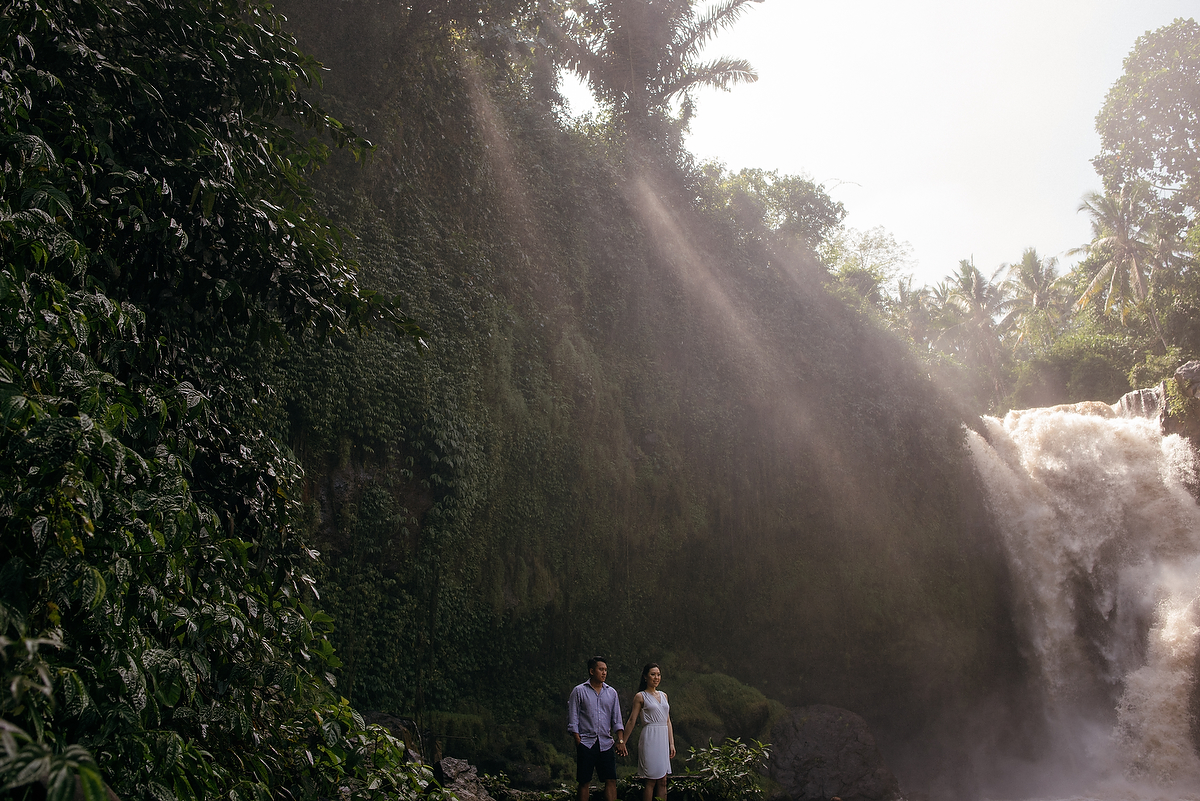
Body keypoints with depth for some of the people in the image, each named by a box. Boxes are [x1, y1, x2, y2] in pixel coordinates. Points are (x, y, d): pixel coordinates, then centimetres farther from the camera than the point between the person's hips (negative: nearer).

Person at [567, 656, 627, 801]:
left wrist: (621, 740, 0)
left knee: (611, 780, -3)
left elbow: (617, 719, 11)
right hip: (586, 744, -3)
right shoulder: (579, 691, 1)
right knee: (584, 782, 1)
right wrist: (578, 741, -7)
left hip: (606, 744, 3)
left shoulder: (611, 692, 12)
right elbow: (573, 720, 0)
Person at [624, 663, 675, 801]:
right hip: (650, 739, -6)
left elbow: (668, 721, 16)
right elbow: (632, 720, -2)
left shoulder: (663, 695, 16)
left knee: (663, 781, 5)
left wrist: (672, 743, 11)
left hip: (663, 738, 6)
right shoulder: (640, 696, -1)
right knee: (651, 781, -6)